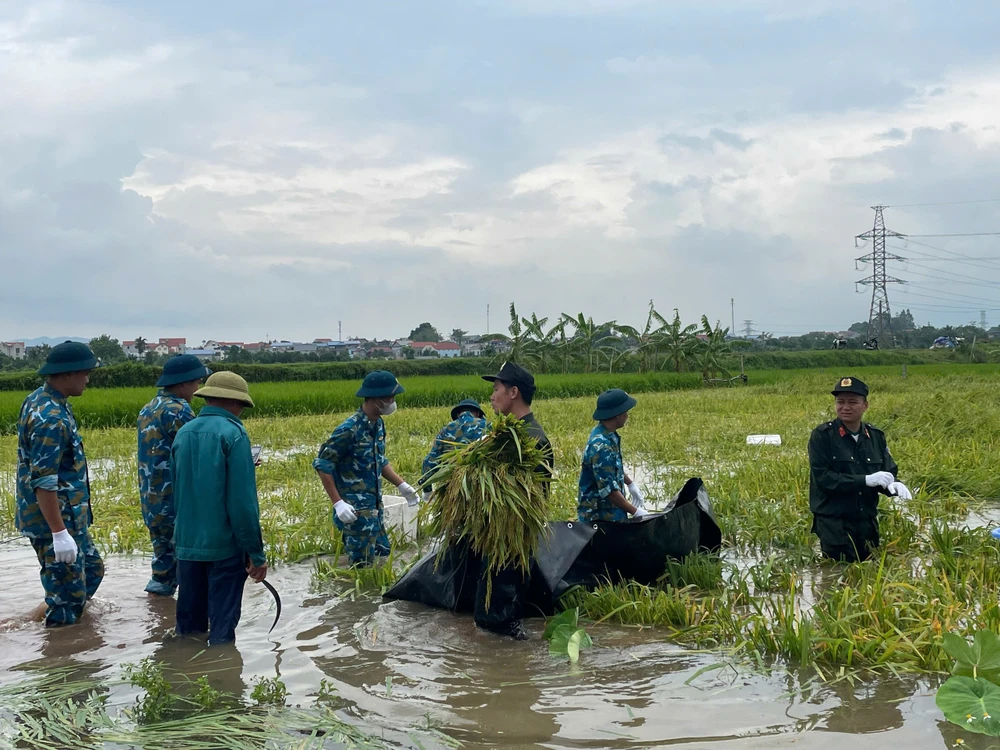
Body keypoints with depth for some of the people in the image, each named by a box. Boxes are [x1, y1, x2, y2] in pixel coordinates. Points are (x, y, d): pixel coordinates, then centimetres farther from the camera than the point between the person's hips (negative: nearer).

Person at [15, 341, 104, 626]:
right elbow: (42, 482, -27)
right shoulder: (51, 418, -25)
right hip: (54, 520, -10)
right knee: (67, 594, 1)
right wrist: (59, 532, -26)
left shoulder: (40, 399, 7)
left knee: (92, 571, 21)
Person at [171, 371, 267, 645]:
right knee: (222, 626, 2)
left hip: (186, 543, 6)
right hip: (224, 545, -6)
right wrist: (256, 553, -11)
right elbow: (243, 501, -16)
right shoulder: (233, 433, -12)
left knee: (189, 623, 16)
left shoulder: (183, 433, 7)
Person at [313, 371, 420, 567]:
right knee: (363, 566, -3)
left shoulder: (378, 424, 6)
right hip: (356, 510, -8)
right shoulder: (349, 429, -19)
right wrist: (338, 503, -22)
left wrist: (402, 485, 11)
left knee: (382, 555, 13)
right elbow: (322, 464, -16)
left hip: (375, 506, 8)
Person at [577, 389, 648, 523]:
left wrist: (630, 484, 23)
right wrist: (635, 512, -19)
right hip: (599, 516, -9)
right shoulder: (601, 447, -27)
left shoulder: (608, 434, 3)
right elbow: (608, 489, -26)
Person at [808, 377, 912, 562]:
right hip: (834, 524, -5)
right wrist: (866, 480, -24)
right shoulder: (822, 436, -10)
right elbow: (822, 478, -19)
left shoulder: (876, 436, 7)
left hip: (867, 522, 5)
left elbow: (888, 473, 10)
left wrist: (894, 485, -16)